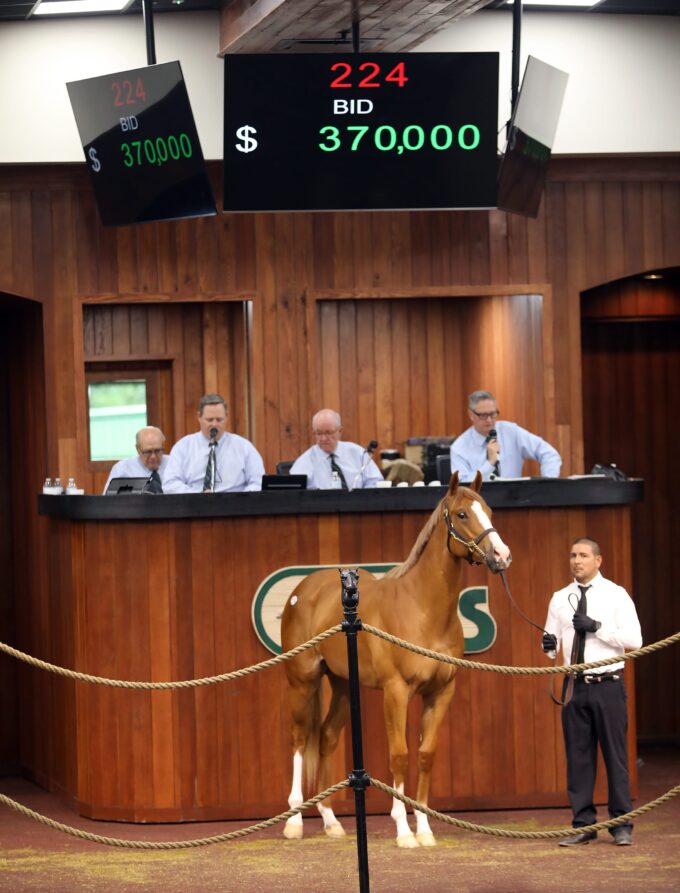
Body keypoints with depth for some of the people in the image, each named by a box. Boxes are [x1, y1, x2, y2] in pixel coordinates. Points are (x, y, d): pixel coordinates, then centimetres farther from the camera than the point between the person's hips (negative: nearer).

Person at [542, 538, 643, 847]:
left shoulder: (616, 595, -2)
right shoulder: (560, 599, 9)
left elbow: (634, 639, -9)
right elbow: (552, 637, 10)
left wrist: (597, 627, -18)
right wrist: (548, 645, -13)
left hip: (608, 685, -3)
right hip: (575, 685, 4)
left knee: (615, 753, 0)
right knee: (578, 755, 5)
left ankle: (622, 825, 8)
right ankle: (584, 824, 13)